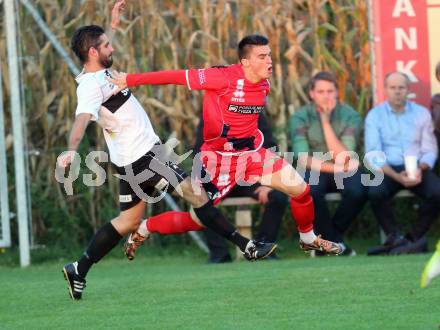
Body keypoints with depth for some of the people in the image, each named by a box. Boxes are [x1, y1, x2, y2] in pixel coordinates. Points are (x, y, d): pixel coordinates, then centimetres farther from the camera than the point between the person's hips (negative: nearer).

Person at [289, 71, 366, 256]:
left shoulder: (350, 116, -6)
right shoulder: (300, 118, -6)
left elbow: (343, 158, -17)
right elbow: (304, 160, -14)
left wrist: (326, 121, -19)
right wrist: (339, 168, -21)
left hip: (344, 172, 1)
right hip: (315, 172, -1)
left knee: (358, 190, -32)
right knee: (310, 190, -36)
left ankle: (327, 237, -5)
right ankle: (335, 241, -14)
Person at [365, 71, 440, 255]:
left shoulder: (422, 114, 9)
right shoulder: (374, 116, 4)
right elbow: (373, 154, -5)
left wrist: (421, 169, -17)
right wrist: (396, 176, -20)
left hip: (417, 169, 1)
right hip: (388, 169, -1)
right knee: (376, 193, -34)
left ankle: (413, 238, -14)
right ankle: (395, 238, -18)